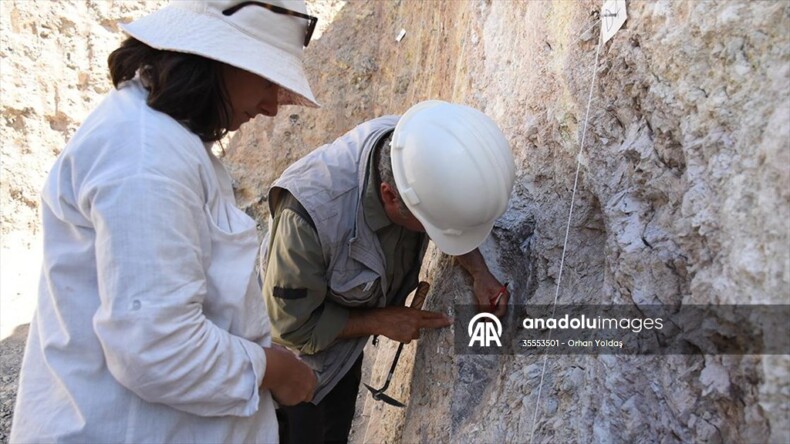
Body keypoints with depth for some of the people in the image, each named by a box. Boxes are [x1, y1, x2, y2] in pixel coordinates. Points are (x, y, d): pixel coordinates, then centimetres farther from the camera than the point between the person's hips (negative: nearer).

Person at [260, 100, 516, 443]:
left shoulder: (420, 156, -26)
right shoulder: (310, 211, -42)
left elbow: (458, 215, -2)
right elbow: (292, 326, -27)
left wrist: (479, 272, -18)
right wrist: (380, 321, -21)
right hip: (296, 353, -5)